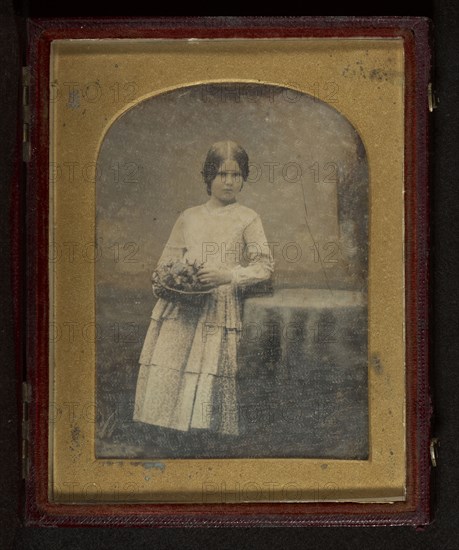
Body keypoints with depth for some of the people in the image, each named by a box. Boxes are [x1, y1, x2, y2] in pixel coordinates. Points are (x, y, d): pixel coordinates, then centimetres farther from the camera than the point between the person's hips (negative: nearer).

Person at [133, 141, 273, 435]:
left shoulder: (248, 219, 8)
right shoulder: (188, 217, 17)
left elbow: (265, 265, 1)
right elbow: (167, 260, 20)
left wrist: (228, 275, -15)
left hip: (219, 315, -3)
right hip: (179, 312, 3)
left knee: (208, 389, -13)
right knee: (166, 383, -5)